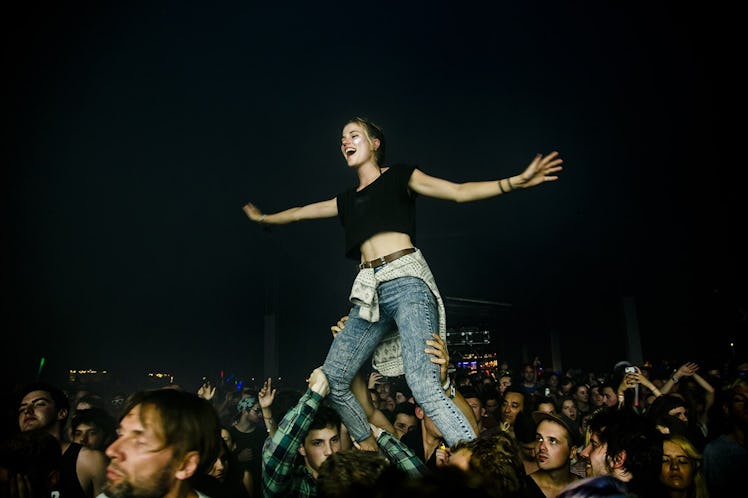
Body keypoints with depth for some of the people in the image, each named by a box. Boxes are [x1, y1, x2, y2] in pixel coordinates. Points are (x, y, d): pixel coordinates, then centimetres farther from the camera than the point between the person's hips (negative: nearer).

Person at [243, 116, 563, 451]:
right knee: (332, 381, 2)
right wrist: (263, 218, 51)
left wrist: (514, 182, -10)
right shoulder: (347, 200, 25)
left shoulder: (399, 176, 11)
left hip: (406, 280, -6)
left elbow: (459, 192, 1)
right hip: (370, 291, 6)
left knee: (424, 386, -23)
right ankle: (370, 449, 22)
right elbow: (300, 213, 40)